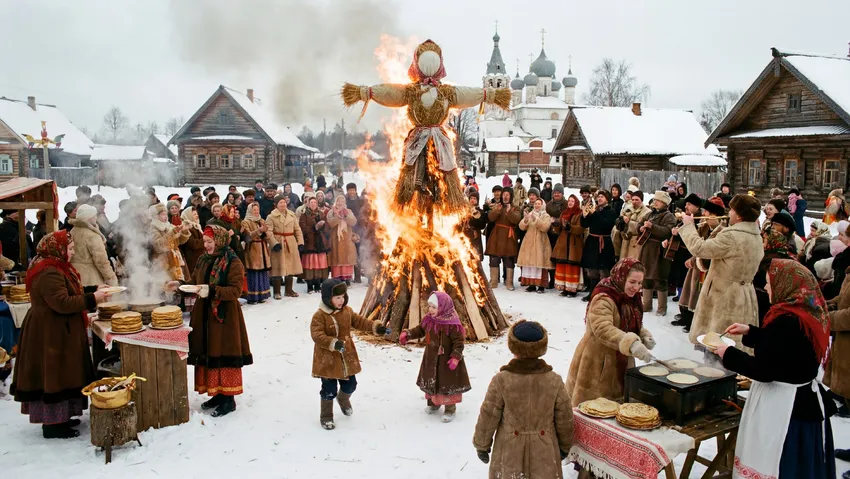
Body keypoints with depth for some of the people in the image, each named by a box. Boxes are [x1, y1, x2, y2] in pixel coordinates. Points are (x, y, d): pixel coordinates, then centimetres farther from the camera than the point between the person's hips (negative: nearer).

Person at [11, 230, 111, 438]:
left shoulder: (56, 268, 13)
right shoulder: (49, 273, -21)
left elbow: (68, 294, 19)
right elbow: (62, 303, -27)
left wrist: (93, 291, 8)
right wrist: (91, 298, -20)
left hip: (58, 331, 11)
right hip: (51, 333, -11)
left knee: (60, 376, 16)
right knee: (54, 377, -3)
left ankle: (59, 417, 26)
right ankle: (52, 424, 6)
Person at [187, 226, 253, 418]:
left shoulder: (233, 263, -11)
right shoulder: (204, 260, 11)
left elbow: (236, 290, -18)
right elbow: (196, 283, 19)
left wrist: (212, 291, -27)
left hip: (225, 316, -7)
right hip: (204, 315, 7)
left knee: (225, 355, -2)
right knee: (208, 354, 11)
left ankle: (228, 398, 7)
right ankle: (217, 394, 24)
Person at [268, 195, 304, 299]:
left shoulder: (292, 215, 10)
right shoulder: (271, 216, -5)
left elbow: (297, 229, 11)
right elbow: (269, 232, -12)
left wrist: (300, 242, 2)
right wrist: (274, 243, -22)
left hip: (291, 244, 5)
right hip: (278, 244, -5)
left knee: (291, 266, 10)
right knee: (278, 268, -1)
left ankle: (289, 290, 22)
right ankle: (277, 292, 7)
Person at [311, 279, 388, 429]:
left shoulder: (347, 311, 0)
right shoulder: (319, 316, -20)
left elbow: (359, 321, 10)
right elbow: (317, 335, -27)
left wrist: (375, 327, -3)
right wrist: (334, 343, -40)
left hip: (347, 358, 6)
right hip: (327, 360, -6)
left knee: (350, 385, 19)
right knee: (329, 390, 1)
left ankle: (343, 399, 53)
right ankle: (326, 416, 22)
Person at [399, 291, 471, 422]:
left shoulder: (452, 324, -25)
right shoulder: (429, 319, -3)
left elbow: (459, 341, -22)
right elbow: (420, 330, 12)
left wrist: (455, 358, -28)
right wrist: (407, 334, 0)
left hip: (446, 360, -7)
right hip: (431, 358, 7)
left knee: (447, 383, 4)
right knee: (431, 381, 20)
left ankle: (450, 409, 20)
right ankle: (433, 403, 41)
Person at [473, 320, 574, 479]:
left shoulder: (501, 380, -15)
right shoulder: (554, 380, -9)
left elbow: (488, 417, -9)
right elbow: (564, 419, 0)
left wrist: (481, 444, 7)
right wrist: (565, 446, 16)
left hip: (510, 451, -1)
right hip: (544, 451, 2)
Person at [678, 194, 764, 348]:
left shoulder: (731, 237, -23)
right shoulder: (757, 238, 7)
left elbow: (698, 248, -20)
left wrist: (688, 225, -7)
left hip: (725, 298, -9)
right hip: (744, 297, 9)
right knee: (736, 343, 15)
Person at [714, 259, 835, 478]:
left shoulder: (786, 321, -26)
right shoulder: (809, 312, 2)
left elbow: (763, 370, -23)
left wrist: (728, 353, -10)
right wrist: (750, 331, 18)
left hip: (781, 406, -9)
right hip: (806, 401, 9)